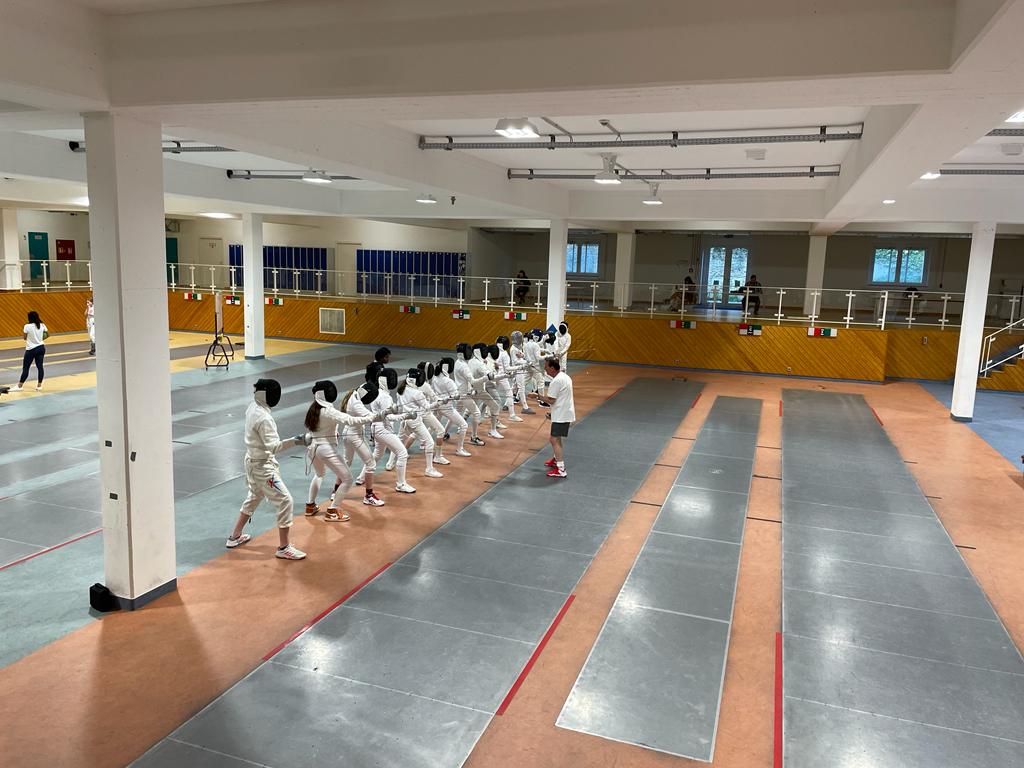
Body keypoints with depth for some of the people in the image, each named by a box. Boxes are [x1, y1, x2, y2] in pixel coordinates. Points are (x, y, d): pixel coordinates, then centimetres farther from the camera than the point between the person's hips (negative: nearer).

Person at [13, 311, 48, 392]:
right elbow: (48, 334, 9)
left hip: (31, 349, -5)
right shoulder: (42, 325, -1)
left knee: (25, 368, 1)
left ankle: (19, 386, 4)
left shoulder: (27, 326, -14)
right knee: (40, 366, 8)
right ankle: (39, 385, 12)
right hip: (41, 347, 5)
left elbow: (25, 337, -7)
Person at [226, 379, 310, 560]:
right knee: (285, 501, -6)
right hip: (263, 466, -10)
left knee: (254, 499, 27)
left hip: (253, 461, 10)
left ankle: (235, 537, 38)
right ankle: (284, 548, -1)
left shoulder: (252, 408, 1)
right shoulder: (264, 417, -27)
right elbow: (273, 446, -33)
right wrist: (295, 441, -41)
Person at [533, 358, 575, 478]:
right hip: (565, 412, 10)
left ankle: (560, 469, -13)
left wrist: (538, 396, -7)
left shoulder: (556, 381, -20)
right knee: (556, 438, 25)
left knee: (555, 440, -10)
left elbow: (550, 400, -20)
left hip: (561, 415, -10)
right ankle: (555, 459, 42)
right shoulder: (564, 376, 10)